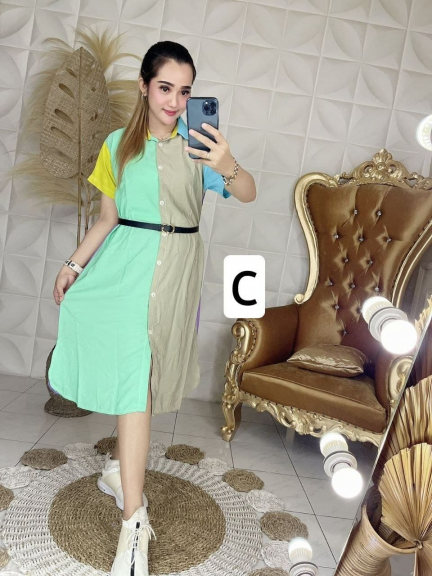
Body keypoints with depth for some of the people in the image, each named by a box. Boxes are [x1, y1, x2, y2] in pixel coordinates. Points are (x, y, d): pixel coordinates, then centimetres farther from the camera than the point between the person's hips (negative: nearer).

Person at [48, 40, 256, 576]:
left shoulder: (198, 139, 0)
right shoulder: (118, 144, 8)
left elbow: (248, 193, -13)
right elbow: (108, 217, 12)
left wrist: (228, 167, -34)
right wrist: (74, 264, 7)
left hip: (175, 266, -1)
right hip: (126, 260, 2)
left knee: (139, 373, 1)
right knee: (129, 369, -2)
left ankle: (119, 467, 27)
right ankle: (134, 521, 7)